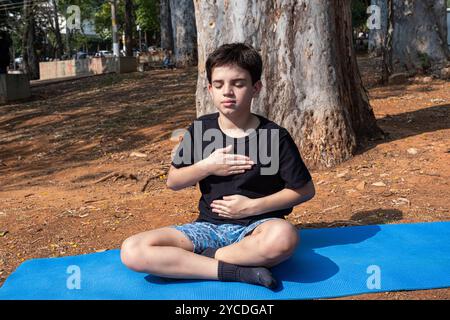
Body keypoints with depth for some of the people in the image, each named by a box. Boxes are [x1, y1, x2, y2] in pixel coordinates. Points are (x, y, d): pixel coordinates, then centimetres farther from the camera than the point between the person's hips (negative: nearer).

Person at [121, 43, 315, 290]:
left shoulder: (275, 136, -6)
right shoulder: (200, 130, 1)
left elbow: (305, 190, -1)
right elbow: (173, 181, 8)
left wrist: (252, 207, -11)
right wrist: (206, 166, -12)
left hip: (256, 225, -2)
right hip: (209, 227, 3)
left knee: (284, 236, -40)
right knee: (131, 251, -20)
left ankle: (192, 261, -18)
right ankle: (235, 271, -23)